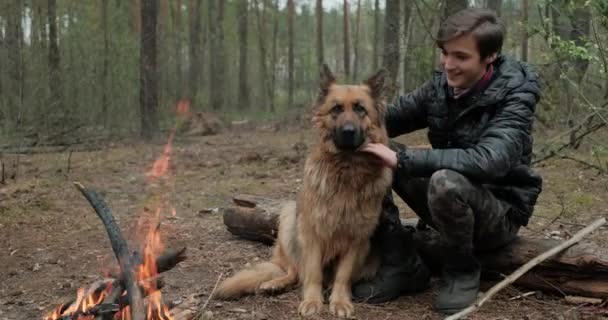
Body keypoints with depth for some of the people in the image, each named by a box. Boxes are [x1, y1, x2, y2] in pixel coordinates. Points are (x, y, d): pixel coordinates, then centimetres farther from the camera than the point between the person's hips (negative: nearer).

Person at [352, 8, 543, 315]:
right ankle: (402, 265, -5)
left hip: (500, 210, -6)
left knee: (446, 182, -38)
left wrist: (402, 160, -40)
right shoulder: (440, 85, -2)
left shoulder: (514, 98, -20)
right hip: (448, 202, 6)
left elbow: (489, 161, -38)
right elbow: (388, 119, 2)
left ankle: (461, 272, -10)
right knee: (371, 158, -10)